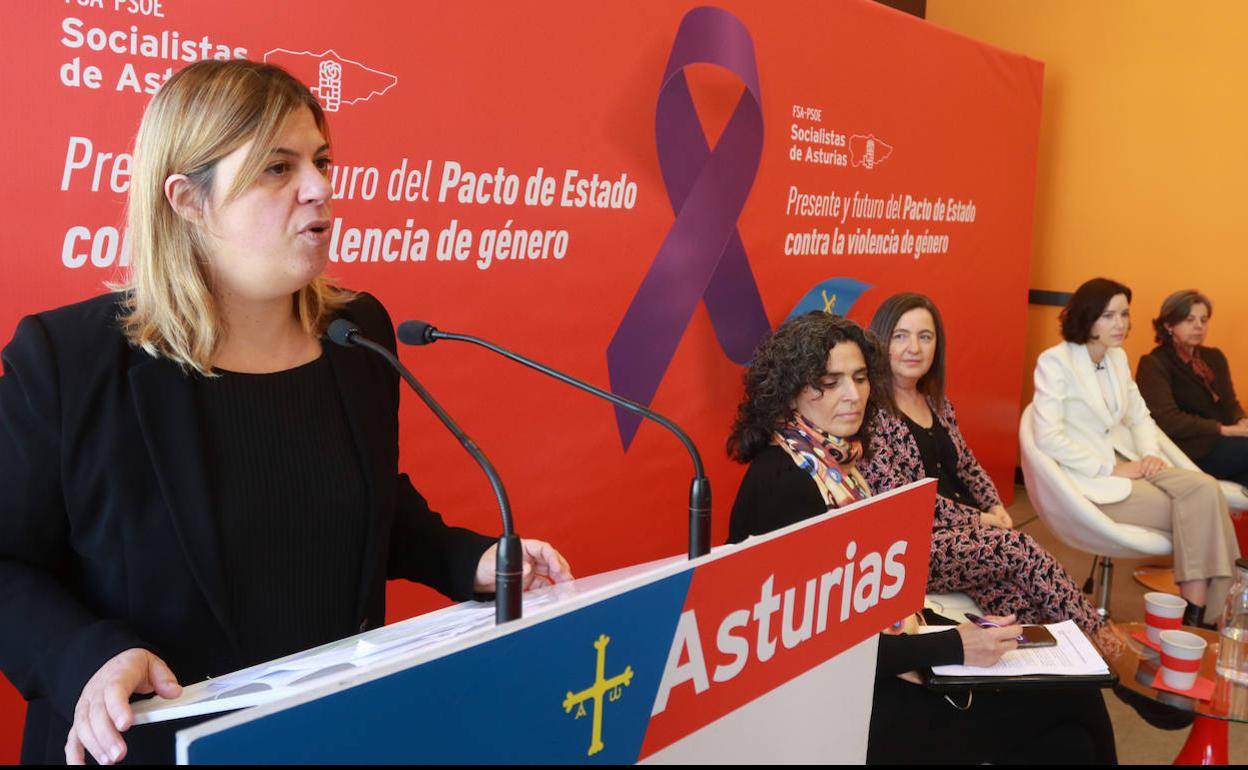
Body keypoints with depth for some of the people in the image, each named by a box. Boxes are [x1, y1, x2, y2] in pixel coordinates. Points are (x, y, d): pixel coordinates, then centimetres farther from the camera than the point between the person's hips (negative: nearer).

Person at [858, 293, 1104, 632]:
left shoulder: (939, 404, 14)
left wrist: (995, 507, 0)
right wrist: (976, 519, -12)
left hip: (966, 531, 7)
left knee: (1024, 603, -20)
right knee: (1019, 548, -23)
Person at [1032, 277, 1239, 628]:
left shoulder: (1118, 357, 12)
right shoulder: (1055, 361, -12)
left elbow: (1139, 416, 18)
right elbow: (1048, 438, -20)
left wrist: (1150, 454, -3)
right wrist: (1111, 468, -18)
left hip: (1125, 461, 7)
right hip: (1088, 479, -7)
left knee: (1205, 490, -19)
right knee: (1193, 509, -19)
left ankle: (1198, 615, -20)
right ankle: (1194, 610, -4)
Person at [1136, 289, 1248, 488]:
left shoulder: (1214, 358, 22)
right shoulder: (1154, 364, -2)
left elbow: (1229, 403, 17)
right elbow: (1168, 420, -13)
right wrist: (1223, 429, -17)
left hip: (1221, 443, 6)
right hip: (1188, 453, -6)